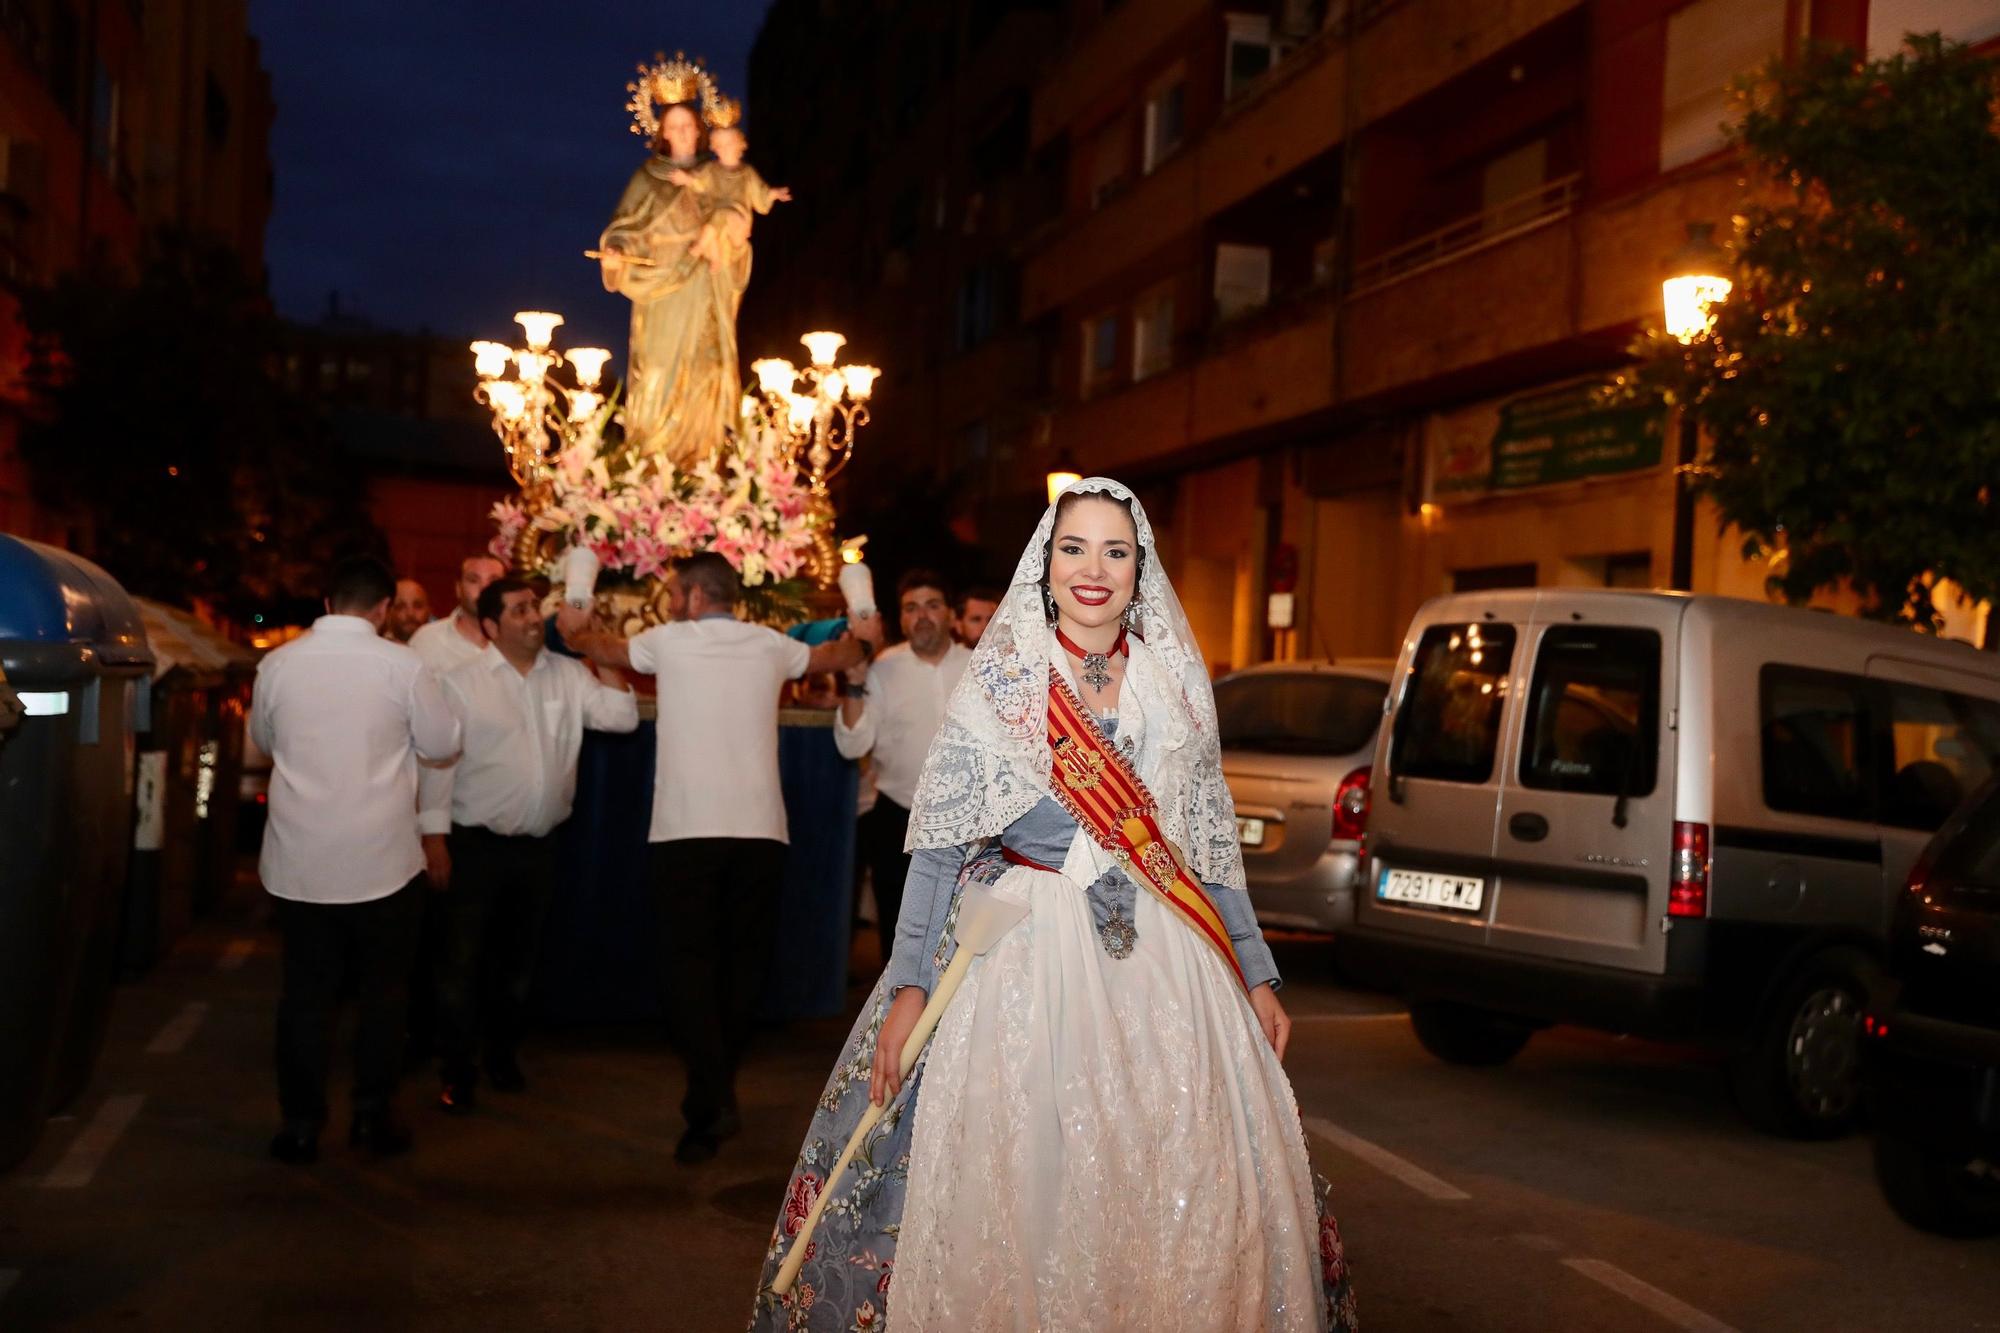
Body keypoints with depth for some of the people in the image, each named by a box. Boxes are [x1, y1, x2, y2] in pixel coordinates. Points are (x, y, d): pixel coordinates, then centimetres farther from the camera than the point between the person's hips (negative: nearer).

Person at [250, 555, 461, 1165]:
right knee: (382, 990, 12)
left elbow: (264, 738, 14)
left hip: (300, 863, 2)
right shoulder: (401, 666, -11)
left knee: (306, 992, 11)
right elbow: (442, 743, -1)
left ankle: (300, 1125, 14)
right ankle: (372, 1117, 16)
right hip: (381, 860, -2)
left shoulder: (278, 664, -3)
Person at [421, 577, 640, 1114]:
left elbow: (622, 717, -4)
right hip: (476, 844, -4)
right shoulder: (463, 683, -8)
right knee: (463, 962, 2)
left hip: (539, 846, 4)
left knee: (518, 959, 17)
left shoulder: (568, 675, 3)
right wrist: (434, 840, -11)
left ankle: (502, 1056, 35)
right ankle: (457, 1071, 15)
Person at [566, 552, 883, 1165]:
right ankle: (718, 1088, 20)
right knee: (741, 962, 12)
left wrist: (574, 629, 47)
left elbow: (602, 648, 25)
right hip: (760, 828, 3)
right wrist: (863, 639, 54)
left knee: (689, 962, 1)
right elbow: (833, 656, 32)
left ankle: (710, 1101, -11)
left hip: (687, 830, -2)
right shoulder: (769, 645, 11)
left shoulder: (670, 642, 5)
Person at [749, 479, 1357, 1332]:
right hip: (1023, 953, -2)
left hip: (1161, 964, 3)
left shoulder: (1175, 687, 10)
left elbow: (1212, 843, 14)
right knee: (1011, 1192, -2)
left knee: (1178, 1198, 2)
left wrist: (1256, 976, 10)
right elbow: (941, 842, -2)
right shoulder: (999, 679, 1)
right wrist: (909, 984, -10)